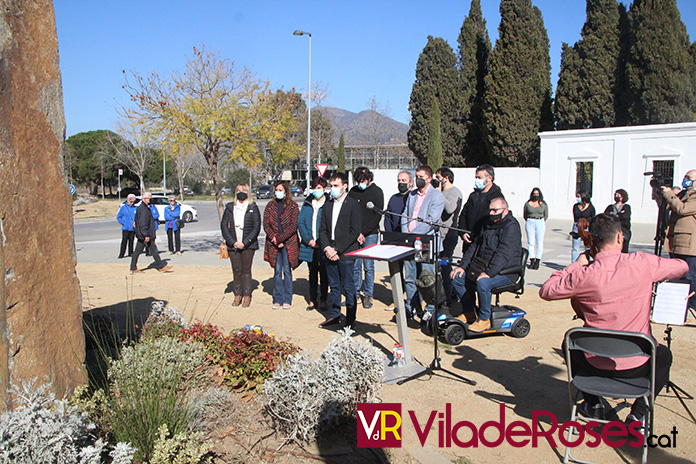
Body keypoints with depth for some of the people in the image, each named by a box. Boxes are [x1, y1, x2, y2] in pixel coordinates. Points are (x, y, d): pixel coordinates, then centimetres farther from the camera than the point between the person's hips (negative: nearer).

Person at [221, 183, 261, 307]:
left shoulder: (253, 208, 3)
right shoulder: (230, 207, 10)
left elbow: (256, 227, -2)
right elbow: (224, 225, 5)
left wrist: (245, 242, -11)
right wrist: (232, 242, -7)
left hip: (248, 245, -2)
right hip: (233, 245, 2)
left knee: (246, 270, 1)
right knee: (236, 271, 4)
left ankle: (247, 296, 10)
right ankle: (237, 295, 16)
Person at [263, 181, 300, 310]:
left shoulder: (293, 206, 0)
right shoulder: (270, 206, 10)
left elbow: (294, 226, -8)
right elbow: (266, 225, 3)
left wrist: (280, 238, -13)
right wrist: (274, 238, -11)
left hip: (288, 243, -2)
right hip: (274, 244, 2)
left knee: (287, 271, 1)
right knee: (277, 271, 7)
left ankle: (287, 300, 9)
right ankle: (277, 300, 14)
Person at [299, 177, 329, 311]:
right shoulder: (307, 204, 8)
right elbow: (301, 223, 5)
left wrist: (321, 242, -14)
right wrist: (308, 240, -7)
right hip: (309, 245, 4)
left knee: (324, 274, 7)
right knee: (312, 273, 12)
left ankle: (323, 300, 18)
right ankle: (313, 300, 21)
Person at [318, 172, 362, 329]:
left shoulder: (354, 205, -6)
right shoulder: (328, 206, 14)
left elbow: (354, 232, -11)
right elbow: (323, 229, 13)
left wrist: (337, 250, -14)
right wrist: (327, 248, -4)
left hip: (346, 253, -6)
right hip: (330, 252, 6)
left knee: (348, 287, 0)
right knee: (333, 286, 13)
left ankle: (350, 320, 10)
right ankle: (334, 315, 24)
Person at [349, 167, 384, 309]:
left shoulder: (377, 192, 0)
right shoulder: (353, 191, 10)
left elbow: (378, 216, -5)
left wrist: (363, 232, -10)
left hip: (370, 234, -3)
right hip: (354, 234, 3)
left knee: (368, 266, -2)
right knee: (355, 265, 3)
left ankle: (368, 295, 9)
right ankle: (356, 293, 13)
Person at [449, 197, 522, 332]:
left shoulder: (511, 226, -14)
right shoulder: (488, 225, 15)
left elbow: (503, 254, -25)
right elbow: (475, 246, 17)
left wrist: (489, 273, -31)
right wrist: (462, 266, 6)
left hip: (504, 272, -9)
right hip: (481, 267, 9)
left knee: (482, 283, -34)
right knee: (457, 277, -2)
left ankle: (484, 319, -14)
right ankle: (468, 312, 11)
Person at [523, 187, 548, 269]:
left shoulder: (543, 204, 5)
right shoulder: (527, 204, 5)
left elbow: (546, 215, 13)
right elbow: (524, 214, 16)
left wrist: (541, 222, 8)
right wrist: (529, 222, 11)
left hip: (540, 223, 0)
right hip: (530, 223, 0)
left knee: (539, 243, -3)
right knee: (530, 242, -4)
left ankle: (537, 261, 0)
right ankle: (532, 260, -1)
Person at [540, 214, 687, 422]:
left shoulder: (583, 275, -17)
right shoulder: (642, 264, -13)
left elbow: (546, 291, -4)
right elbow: (682, 267, 6)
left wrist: (576, 265, 1)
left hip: (595, 364, 0)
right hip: (637, 365, 0)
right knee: (663, 355, 34)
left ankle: (593, 403, 29)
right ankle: (638, 413, 19)